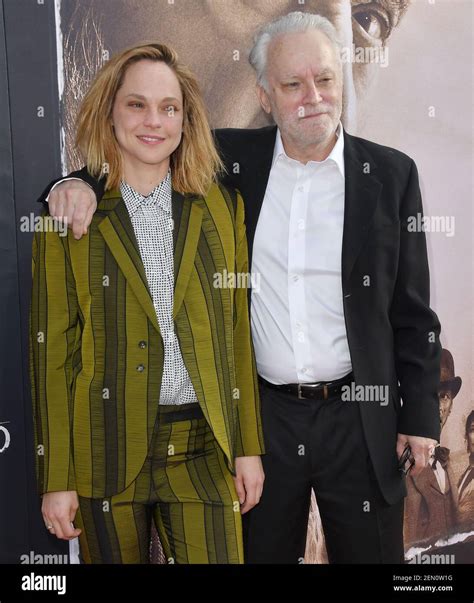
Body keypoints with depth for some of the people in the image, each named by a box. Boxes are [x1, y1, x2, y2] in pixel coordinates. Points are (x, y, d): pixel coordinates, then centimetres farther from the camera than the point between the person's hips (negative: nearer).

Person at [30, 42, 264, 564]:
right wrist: (56, 479, -3)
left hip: (203, 449, 2)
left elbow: (238, 331, 6)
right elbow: (51, 350, -2)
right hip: (106, 450, -1)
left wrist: (249, 446, 5)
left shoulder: (222, 206, 5)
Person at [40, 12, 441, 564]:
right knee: (263, 552, 18)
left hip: (360, 415, 0)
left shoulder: (391, 174, -3)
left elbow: (413, 314, 0)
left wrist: (420, 417, 0)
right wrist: (85, 182, -14)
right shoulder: (232, 160, -1)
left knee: (371, 552, 15)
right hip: (261, 413, 1)